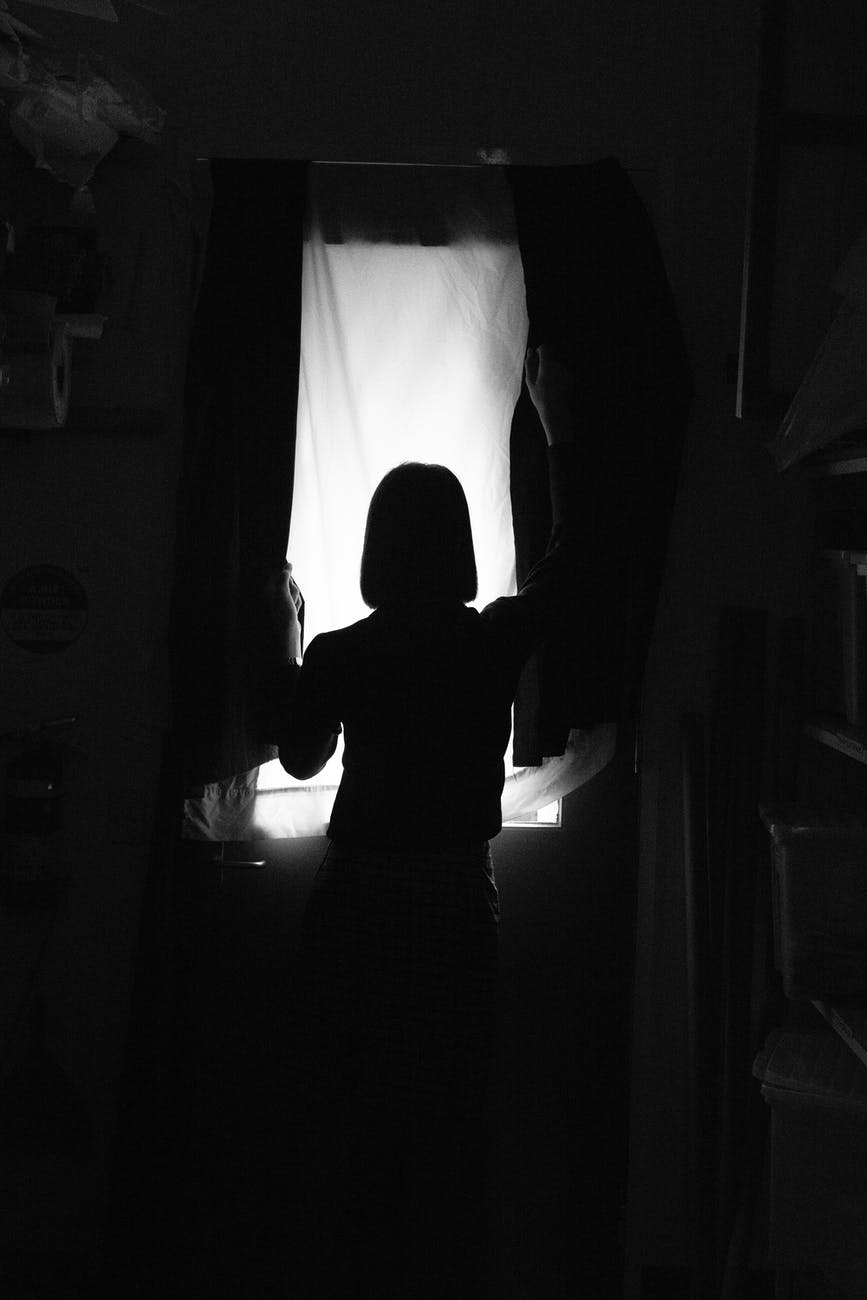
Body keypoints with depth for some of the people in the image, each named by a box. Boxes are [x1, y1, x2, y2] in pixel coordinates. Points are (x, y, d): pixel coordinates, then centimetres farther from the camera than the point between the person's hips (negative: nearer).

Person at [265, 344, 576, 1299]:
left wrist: (288, 645, 16)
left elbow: (301, 758, 7)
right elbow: (566, 551, 8)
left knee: (345, 1125, 13)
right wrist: (557, 425, 17)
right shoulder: (497, 641, -9)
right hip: (457, 905, 1)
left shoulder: (338, 654, -12)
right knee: (445, 1130, 13)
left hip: (356, 905, -1)